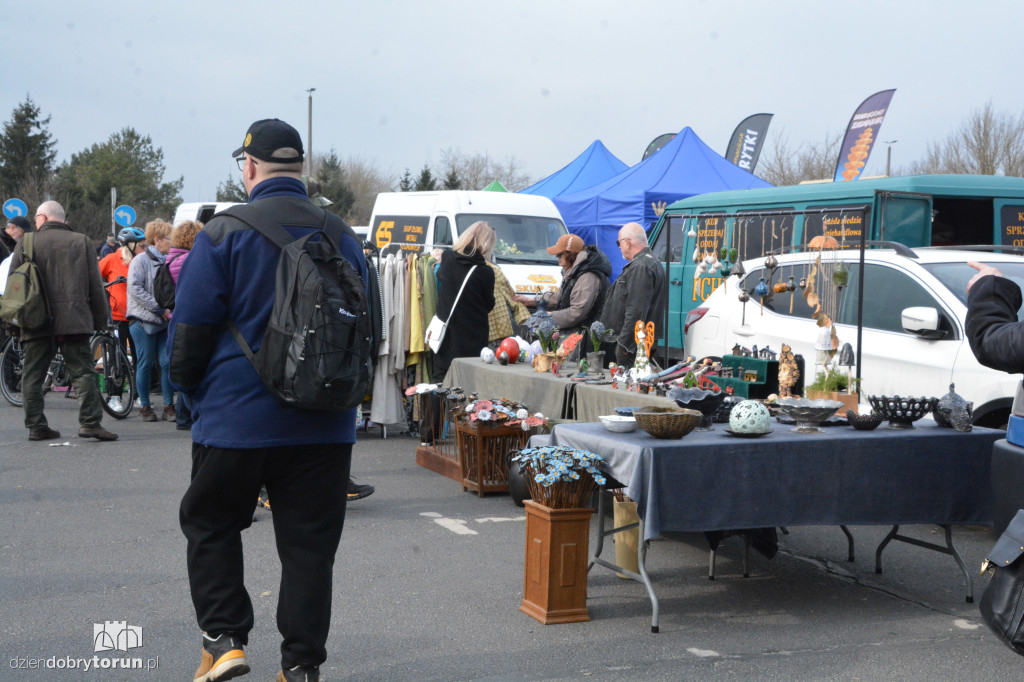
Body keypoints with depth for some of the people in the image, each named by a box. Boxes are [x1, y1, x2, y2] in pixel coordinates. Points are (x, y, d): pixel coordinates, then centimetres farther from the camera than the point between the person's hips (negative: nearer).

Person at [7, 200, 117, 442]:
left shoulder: (25, 243, 5)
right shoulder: (82, 242, 6)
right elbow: (95, 284, 5)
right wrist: (100, 319, 11)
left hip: (36, 322, 1)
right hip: (73, 320, 0)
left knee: (32, 376, 8)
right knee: (83, 372, 0)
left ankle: (36, 426, 7)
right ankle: (90, 422, -10)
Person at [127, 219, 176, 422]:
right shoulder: (140, 261, -5)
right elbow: (135, 289, -13)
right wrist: (159, 308, -15)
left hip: (164, 321, 4)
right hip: (143, 320, -4)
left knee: (167, 363, -1)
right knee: (145, 364, 1)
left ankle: (168, 406, 6)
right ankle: (145, 406, 12)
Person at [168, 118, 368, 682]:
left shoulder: (223, 233, -8)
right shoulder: (343, 237, 7)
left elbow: (191, 328, -6)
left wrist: (189, 389, 11)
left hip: (237, 417, -3)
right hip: (324, 424, 4)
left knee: (210, 524, 16)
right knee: (309, 541, 9)